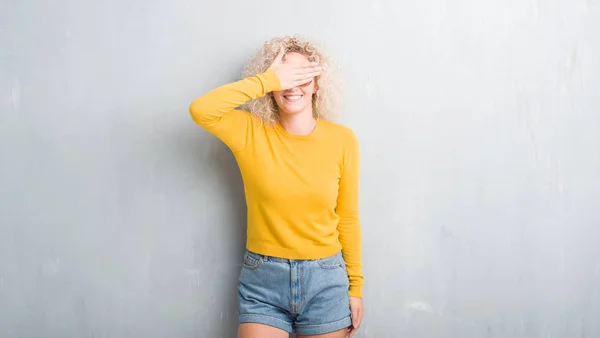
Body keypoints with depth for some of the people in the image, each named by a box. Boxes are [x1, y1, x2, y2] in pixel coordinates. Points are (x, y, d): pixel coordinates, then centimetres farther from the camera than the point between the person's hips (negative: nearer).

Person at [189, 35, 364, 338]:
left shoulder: (342, 139, -3)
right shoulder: (250, 133, -5)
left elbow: (348, 218, 2)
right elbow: (200, 110, -24)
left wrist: (356, 285, 5)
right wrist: (267, 80, -21)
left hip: (324, 280, 1)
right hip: (263, 280, -1)